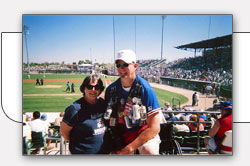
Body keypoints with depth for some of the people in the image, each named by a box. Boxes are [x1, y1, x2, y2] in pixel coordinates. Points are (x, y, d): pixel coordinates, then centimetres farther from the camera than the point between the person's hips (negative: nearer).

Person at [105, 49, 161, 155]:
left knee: (150, 151, -32)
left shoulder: (145, 89, -15)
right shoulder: (111, 89, -1)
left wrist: (129, 148, -20)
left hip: (143, 132, -4)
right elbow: (107, 118, 9)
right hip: (121, 135, 4)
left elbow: (154, 127, -17)